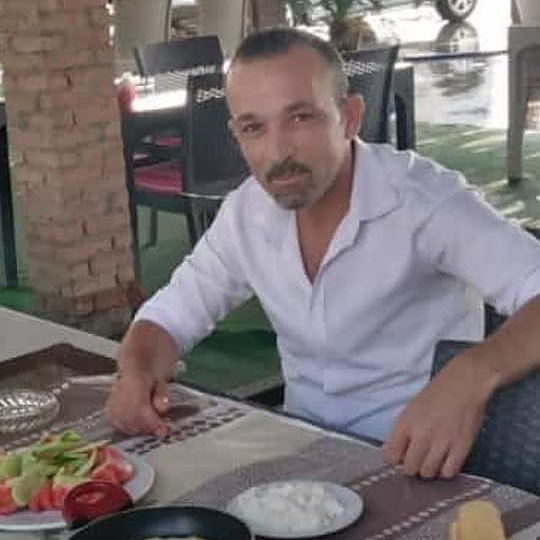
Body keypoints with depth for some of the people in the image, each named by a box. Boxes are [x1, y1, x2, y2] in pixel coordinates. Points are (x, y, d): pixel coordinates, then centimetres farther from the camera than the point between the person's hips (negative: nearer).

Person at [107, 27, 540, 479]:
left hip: (420, 462, -5)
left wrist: (472, 376, -50)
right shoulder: (245, 212, -1)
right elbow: (167, 318, 9)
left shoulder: (422, 198, -20)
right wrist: (137, 373, -14)